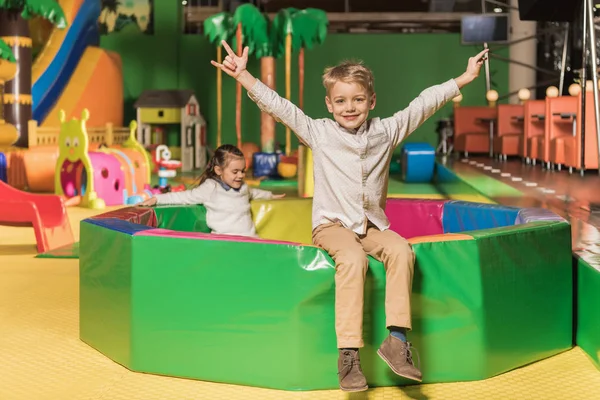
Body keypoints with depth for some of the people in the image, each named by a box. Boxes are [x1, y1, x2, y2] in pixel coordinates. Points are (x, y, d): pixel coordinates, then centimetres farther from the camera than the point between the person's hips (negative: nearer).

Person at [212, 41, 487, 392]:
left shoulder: (386, 131, 8)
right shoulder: (318, 132, 3)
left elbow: (422, 105, 9)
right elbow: (278, 106, -1)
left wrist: (464, 78, 10)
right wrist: (243, 76, -8)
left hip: (372, 226, 3)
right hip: (332, 226, -3)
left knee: (401, 249, -28)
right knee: (353, 259, -34)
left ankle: (397, 338, -27)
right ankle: (348, 353, -35)